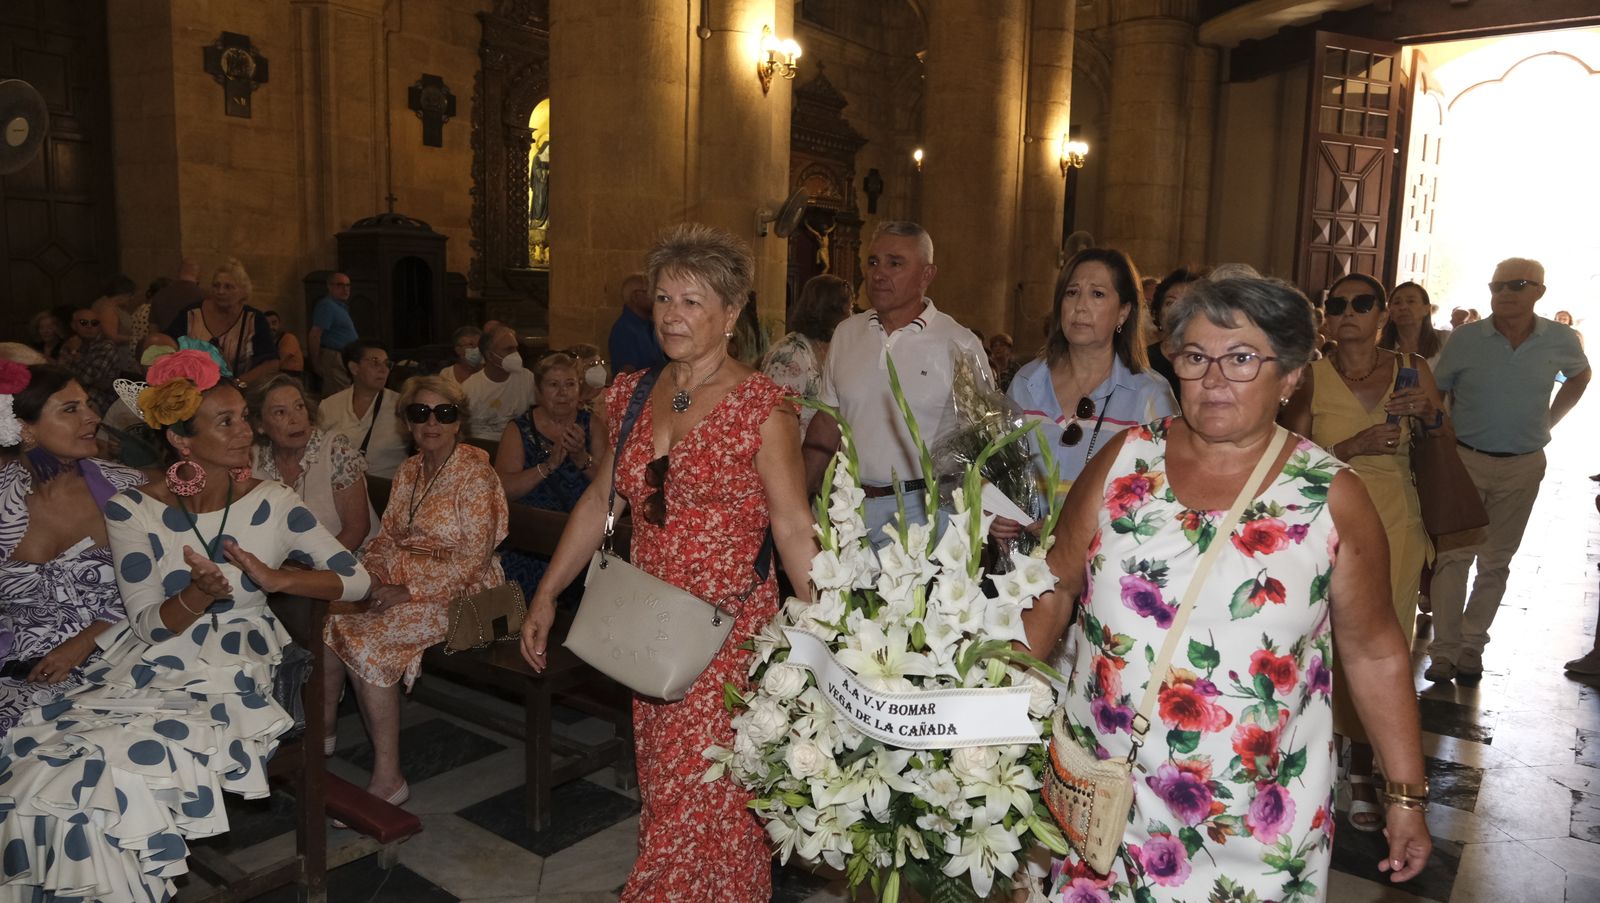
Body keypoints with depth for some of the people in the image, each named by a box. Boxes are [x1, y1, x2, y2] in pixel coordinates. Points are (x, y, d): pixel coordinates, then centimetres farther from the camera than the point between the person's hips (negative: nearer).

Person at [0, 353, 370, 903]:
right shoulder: (131, 511, 0)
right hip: (150, 669, 2)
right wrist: (198, 594, -23)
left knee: (127, 766, -26)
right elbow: (148, 626, -3)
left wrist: (274, 578, -14)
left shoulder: (272, 503, 1)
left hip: (235, 676, -2)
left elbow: (356, 580, -1)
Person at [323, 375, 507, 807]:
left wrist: (410, 591, -19)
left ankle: (388, 778, -16)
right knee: (332, 614, -13)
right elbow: (388, 536, 16)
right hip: (403, 579, 7)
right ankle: (323, 729, 8)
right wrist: (369, 573, -5)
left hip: (456, 592, -7)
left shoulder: (474, 473, -12)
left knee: (367, 639, -25)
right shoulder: (409, 471, 11)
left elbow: (473, 558, -17)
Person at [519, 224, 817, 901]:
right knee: (661, 791, 16)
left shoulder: (760, 406, -10)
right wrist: (546, 596, 15)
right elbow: (599, 502, 14)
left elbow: (793, 527, -12)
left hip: (729, 629, -5)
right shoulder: (633, 395, 7)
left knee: (707, 800, -1)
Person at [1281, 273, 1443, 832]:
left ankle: (1362, 774, 18)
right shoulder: (1311, 379, -2)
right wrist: (1352, 446, -18)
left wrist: (1428, 413, -6)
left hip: (1395, 531, 2)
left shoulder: (1412, 370, 5)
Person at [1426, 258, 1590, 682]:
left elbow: (1580, 375, 19)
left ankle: (1472, 646, 18)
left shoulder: (1561, 340, -1)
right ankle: (1445, 649, 0)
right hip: (1465, 460, -2)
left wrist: (1550, 420, 10)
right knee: (1454, 555, -5)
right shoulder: (1465, 339, -7)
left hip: (1523, 468, 2)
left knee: (1495, 561, 9)